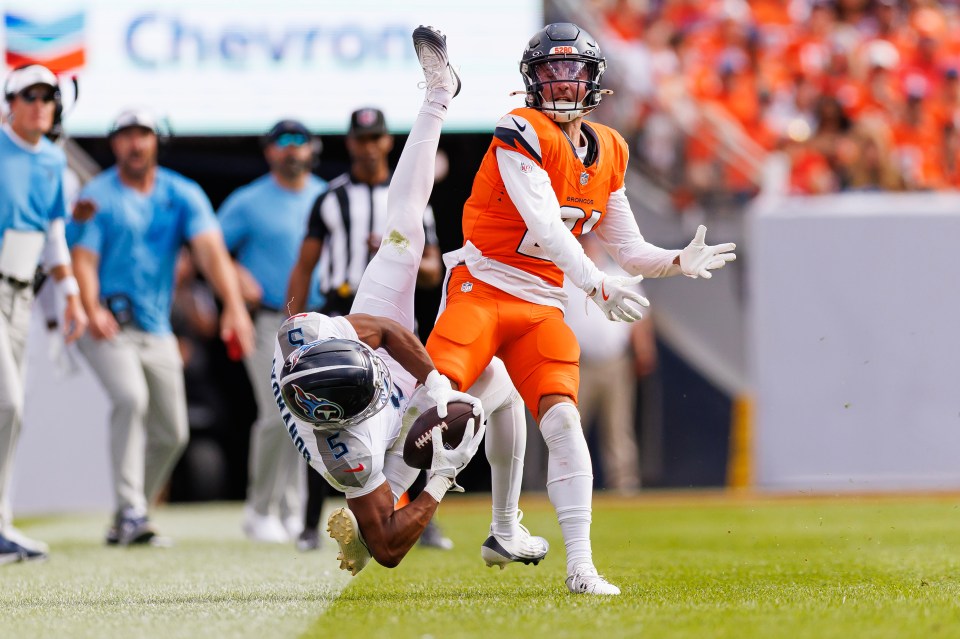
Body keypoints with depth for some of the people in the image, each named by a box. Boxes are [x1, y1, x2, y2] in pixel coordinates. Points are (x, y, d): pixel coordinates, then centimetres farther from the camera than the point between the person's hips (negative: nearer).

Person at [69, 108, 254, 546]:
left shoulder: (183, 195, 4)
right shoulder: (97, 197, -3)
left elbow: (210, 250, -9)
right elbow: (83, 259, -11)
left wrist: (234, 307, -25)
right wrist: (93, 310, -32)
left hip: (156, 329, 5)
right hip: (109, 325, -5)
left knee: (171, 432, 6)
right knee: (131, 397, -29)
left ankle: (127, 523, 22)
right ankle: (130, 511, -28)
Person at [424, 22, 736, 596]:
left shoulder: (608, 153, 11)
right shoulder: (521, 134, -10)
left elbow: (629, 250, 16)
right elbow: (545, 226, -21)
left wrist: (679, 262, -2)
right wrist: (597, 284, -31)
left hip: (544, 307, 5)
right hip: (482, 287, -5)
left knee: (563, 419, -12)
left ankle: (581, 566, -14)